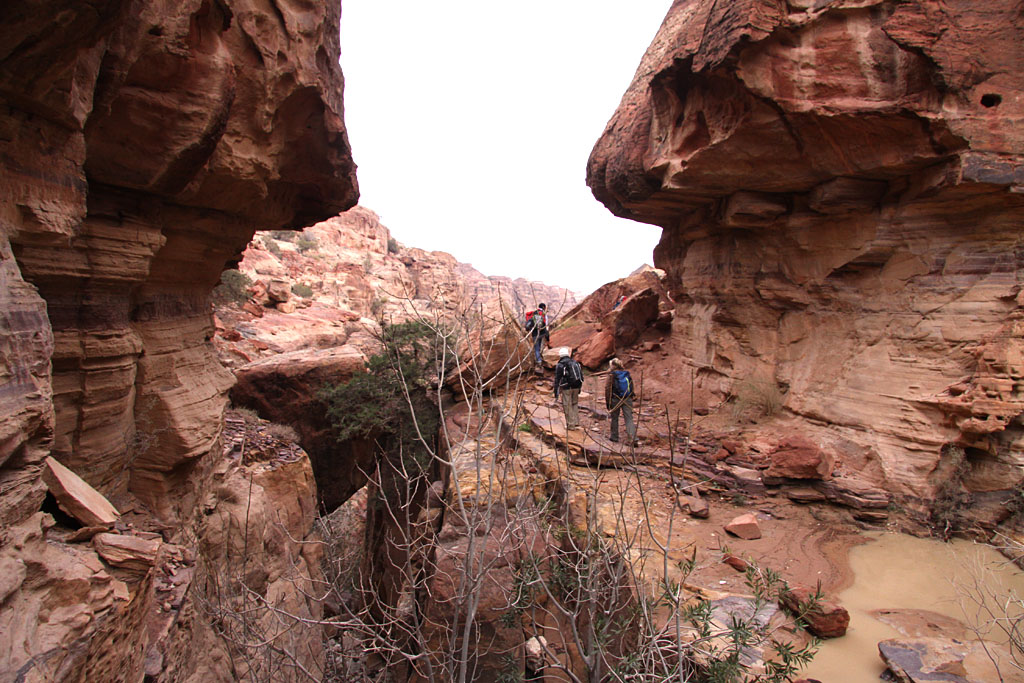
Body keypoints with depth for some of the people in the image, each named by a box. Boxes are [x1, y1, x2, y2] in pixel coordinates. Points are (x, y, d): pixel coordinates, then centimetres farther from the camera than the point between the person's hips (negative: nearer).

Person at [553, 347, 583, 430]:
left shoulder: (560, 365, -6)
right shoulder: (576, 363, 12)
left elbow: (557, 379, -8)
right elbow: (581, 376, 16)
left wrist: (556, 392, -4)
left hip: (567, 388, -6)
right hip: (576, 387, 6)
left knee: (567, 406, 3)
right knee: (575, 404, 18)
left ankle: (571, 425, 6)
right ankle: (576, 423, 21)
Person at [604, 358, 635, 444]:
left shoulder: (611, 376, -6)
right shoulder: (627, 374, 7)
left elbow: (607, 389, -8)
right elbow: (631, 388, 12)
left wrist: (607, 402, -3)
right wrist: (630, 399, 19)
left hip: (616, 400, -3)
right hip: (627, 399, 3)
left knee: (614, 418, 13)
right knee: (629, 418, 0)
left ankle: (614, 437, 22)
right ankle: (633, 435, -20)